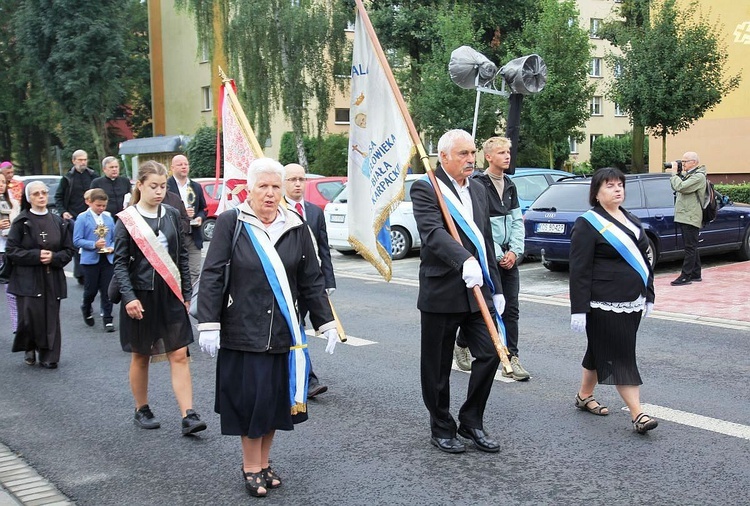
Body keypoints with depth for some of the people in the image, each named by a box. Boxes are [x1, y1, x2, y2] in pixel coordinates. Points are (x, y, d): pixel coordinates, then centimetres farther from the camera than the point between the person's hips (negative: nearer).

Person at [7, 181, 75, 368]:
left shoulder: (58, 222, 6)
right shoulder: (21, 222, -2)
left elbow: (69, 250, 8)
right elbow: (11, 250, -6)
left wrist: (53, 257, -11)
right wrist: (36, 255, -16)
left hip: (52, 279, 3)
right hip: (27, 279, -2)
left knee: (51, 317, 1)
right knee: (29, 317, -8)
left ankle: (49, 356, 12)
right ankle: (29, 348, 19)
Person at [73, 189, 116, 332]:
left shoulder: (108, 218, 5)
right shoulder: (83, 218, -6)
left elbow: (114, 238, 10)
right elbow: (77, 240, -9)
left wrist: (112, 247, -10)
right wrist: (94, 244, -20)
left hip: (107, 259, 3)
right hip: (90, 259, -3)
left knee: (107, 290, 3)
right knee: (91, 289, 8)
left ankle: (107, 319, 11)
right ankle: (86, 309, 37)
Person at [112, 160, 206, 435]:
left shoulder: (172, 215, 6)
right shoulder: (127, 219, -4)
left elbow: (182, 256, 10)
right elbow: (120, 262, -6)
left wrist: (186, 292, 8)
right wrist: (129, 297, -17)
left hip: (171, 295, 3)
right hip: (140, 296, -2)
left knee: (179, 355, -2)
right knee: (140, 356, 10)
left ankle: (188, 416, -3)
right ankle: (141, 410, 26)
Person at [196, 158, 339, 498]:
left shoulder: (296, 227, 5)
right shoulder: (230, 223, -4)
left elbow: (311, 281, 8)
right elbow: (212, 276, -6)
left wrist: (326, 323, 5)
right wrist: (209, 325, -12)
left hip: (283, 332, 3)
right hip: (242, 332, -3)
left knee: (275, 399, 9)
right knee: (249, 399, 2)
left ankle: (264, 462, 27)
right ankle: (251, 467, 19)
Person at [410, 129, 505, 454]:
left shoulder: (479, 190, 14)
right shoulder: (425, 190, -9)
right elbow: (433, 233, -26)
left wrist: (496, 288, 18)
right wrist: (465, 260, -42)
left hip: (477, 291, 6)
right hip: (441, 293, -6)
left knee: (490, 352, 0)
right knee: (437, 367, 6)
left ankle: (471, 421, 19)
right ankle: (441, 429, 23)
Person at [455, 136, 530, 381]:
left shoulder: (510, 186, 12)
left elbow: (517, 221, 11)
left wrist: (514, 251, -3)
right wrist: (498, 255, -14)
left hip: (509, 257, 6)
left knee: (511, 309, 3)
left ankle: (511, 359, 6)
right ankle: (461, 345, 27)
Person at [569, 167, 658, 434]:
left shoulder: (631, 220, 14)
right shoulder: (588, 224, -10)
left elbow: (643, 259, 21)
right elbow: (579, 270, -14)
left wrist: (648, 295, 17)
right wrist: (578, 310, -18)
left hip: (631, 302, 8)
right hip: (604, 305, -8)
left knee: (602, 351, 17)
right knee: (620, 355, -6)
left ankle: (584, 396, 32)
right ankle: (637, 414, -5)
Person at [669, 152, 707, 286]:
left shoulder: (698, 176, -13)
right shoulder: (687, 175, 18)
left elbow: (680, 187, -26)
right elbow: (675, 187, 21)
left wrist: (674, 173, -13)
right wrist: (677, 173, 8)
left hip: (691, 218, -10)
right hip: (685, 217, 10)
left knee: (690, 247, -7)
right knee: (692, 247, 14)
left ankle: (685, 276, -7)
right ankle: (696, 274, 21)